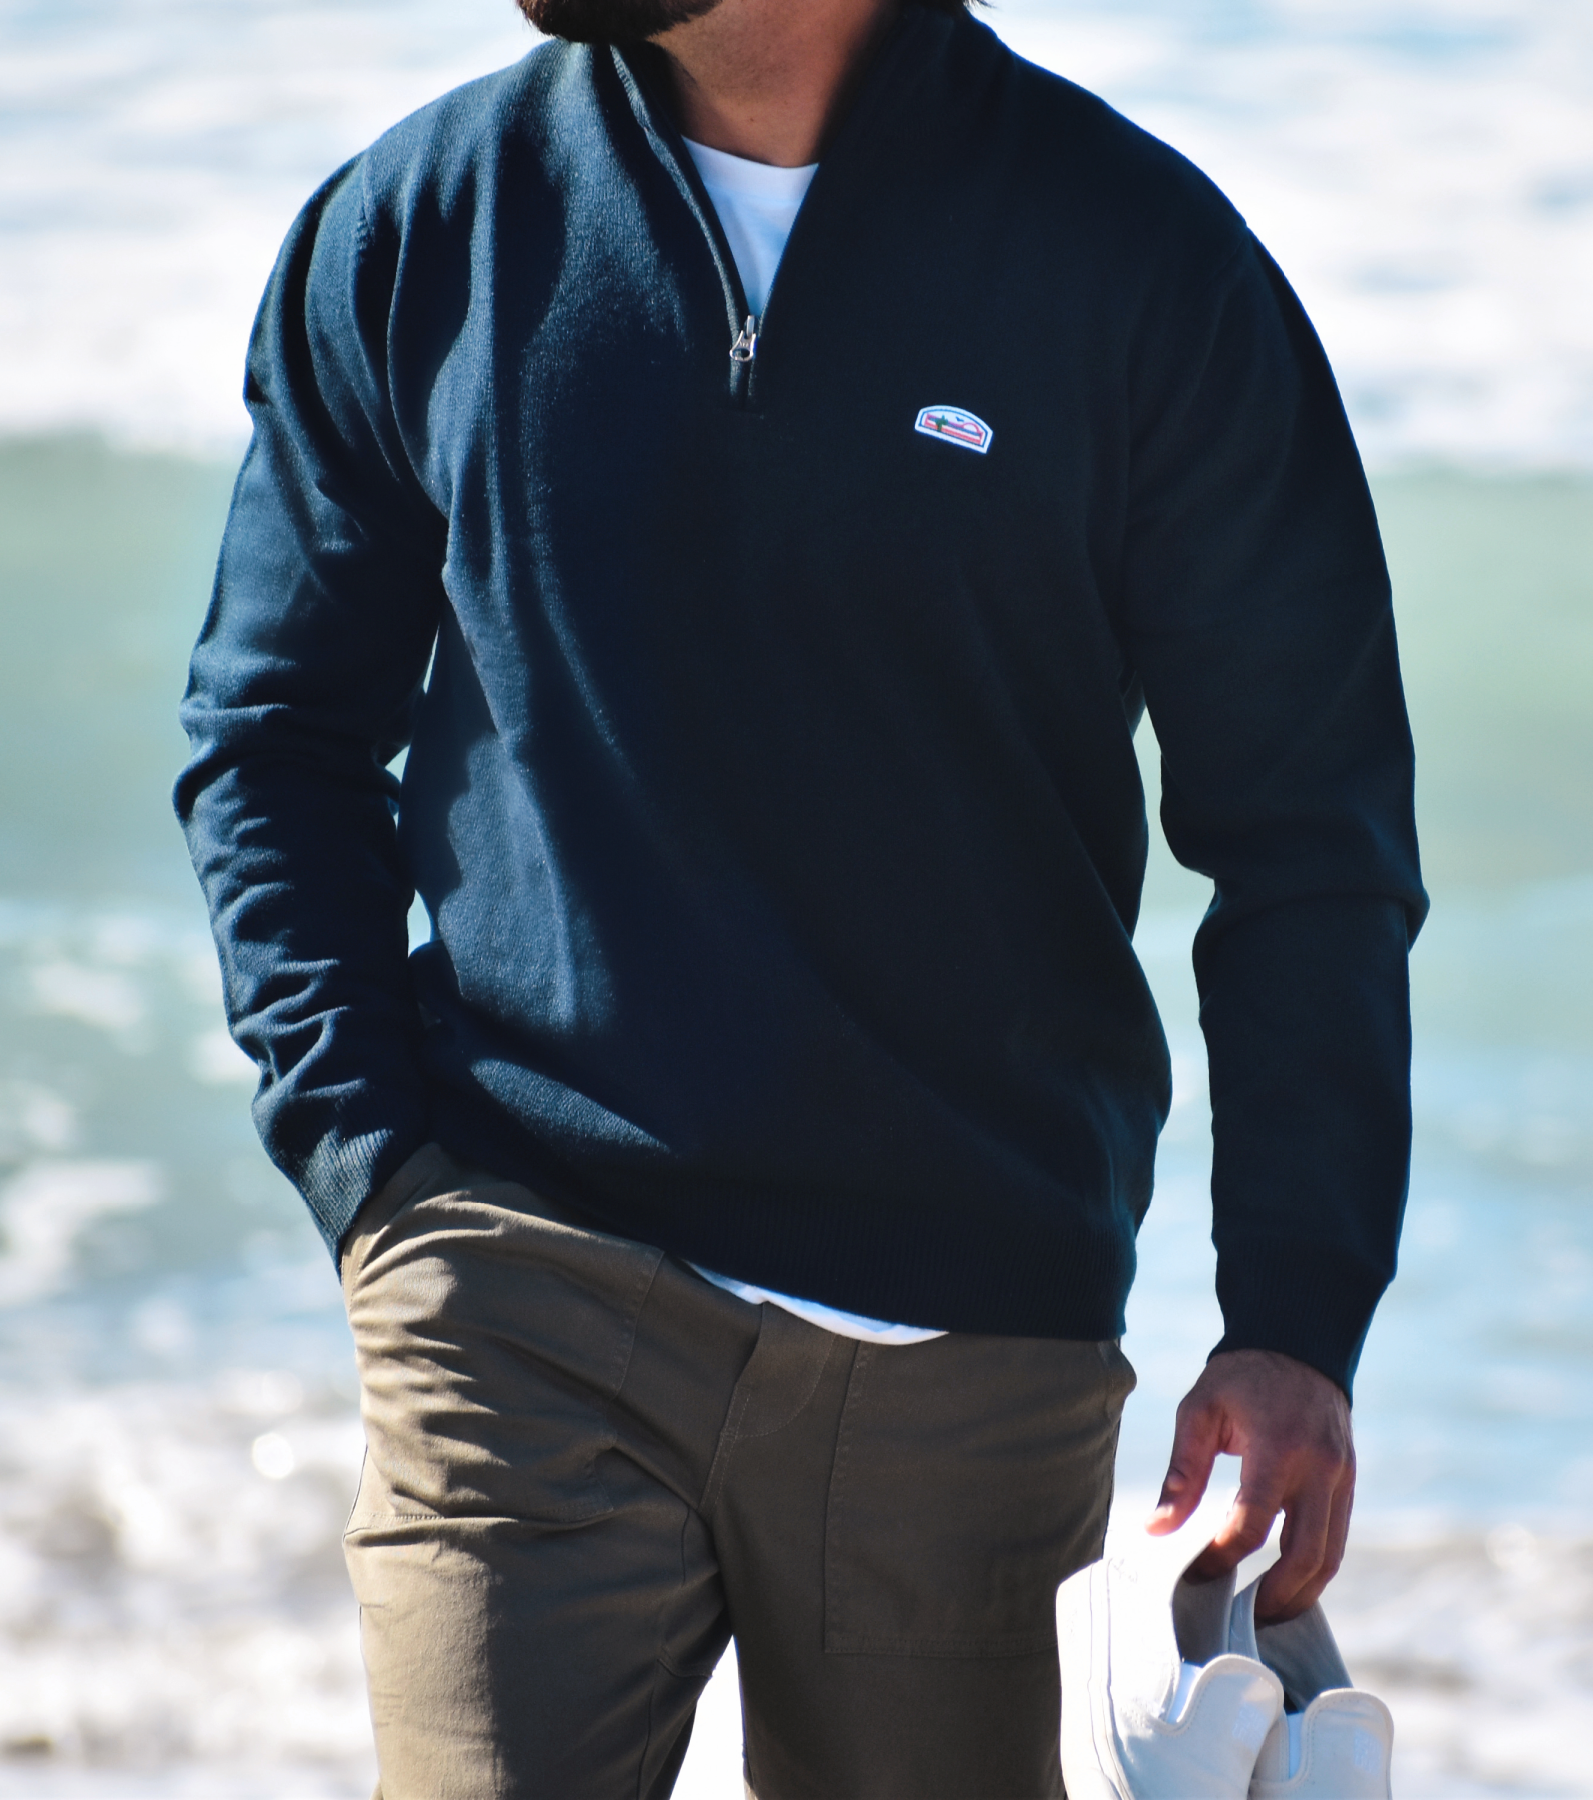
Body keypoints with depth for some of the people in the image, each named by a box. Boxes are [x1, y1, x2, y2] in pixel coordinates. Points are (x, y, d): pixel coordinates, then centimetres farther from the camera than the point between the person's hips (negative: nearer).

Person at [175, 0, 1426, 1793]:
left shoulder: (1141, 260, -2)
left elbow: (1308, 835, 1)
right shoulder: (412, 224, 4)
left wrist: (1297, 1322, -8)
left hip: (975, 1350, 0)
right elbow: (272, 734, 14)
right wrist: (367, 1156, 0)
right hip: (524, 1284, 1)